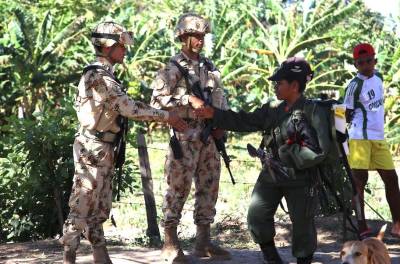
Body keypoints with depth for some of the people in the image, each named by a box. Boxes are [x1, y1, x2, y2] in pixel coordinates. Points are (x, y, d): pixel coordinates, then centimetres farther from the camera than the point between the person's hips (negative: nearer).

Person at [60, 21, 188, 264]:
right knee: (83, 205, -7)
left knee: (101, 207, 11)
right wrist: (166, 116, -14)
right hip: (93, 149, -10)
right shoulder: (101, 77, -18)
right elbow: (130, 109, -21)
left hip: (103, 149, 10)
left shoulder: (101, 74, 14)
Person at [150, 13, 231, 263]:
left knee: (209, 187, 8)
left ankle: (203, 242, 16)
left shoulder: (209, 66, 14)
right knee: (179, 188, -5)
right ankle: (170, 243, 3)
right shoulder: (173, 69, -7)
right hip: (185, 136, -7)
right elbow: (157, 99, -15)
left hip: (209, 137, 7)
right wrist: (189, 99, -21)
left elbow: (221, 98, 18)